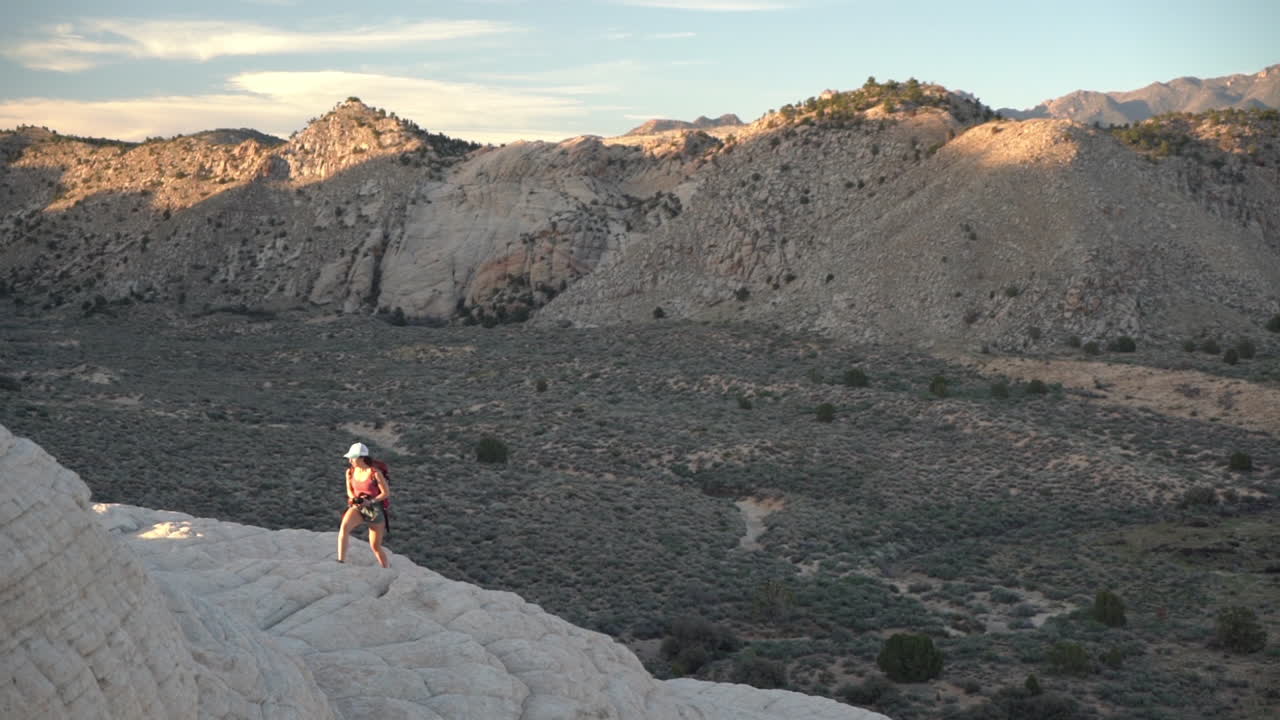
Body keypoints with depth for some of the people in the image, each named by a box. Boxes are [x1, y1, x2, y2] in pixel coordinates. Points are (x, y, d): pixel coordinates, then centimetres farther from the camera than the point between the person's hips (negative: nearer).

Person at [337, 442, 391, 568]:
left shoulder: (375, 473, -18)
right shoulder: (350, 472, -3)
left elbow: (386, 493, -11)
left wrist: (370, 501, -22)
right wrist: (354, 498, -10)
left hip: (375, 510, -3)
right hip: (357, 507, 3)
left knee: (375, 546, 6)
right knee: (344, 526, -30)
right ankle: (341, 561, -34)